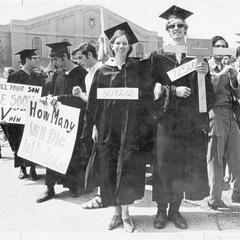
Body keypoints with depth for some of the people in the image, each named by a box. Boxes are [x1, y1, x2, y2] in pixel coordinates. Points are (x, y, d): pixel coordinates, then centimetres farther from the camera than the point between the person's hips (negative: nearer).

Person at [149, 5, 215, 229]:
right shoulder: (158, 57, 6)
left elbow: (207, 91, 6)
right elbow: (153, 88, -2)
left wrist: (204, 74, -12)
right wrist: (173, 91, -15)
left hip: (191, 119, 2)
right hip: (166, 118, -2)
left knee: (185, 166, 5)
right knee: (164, 165, -1)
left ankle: (175, 209, 20)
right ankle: (161, 210, 14)